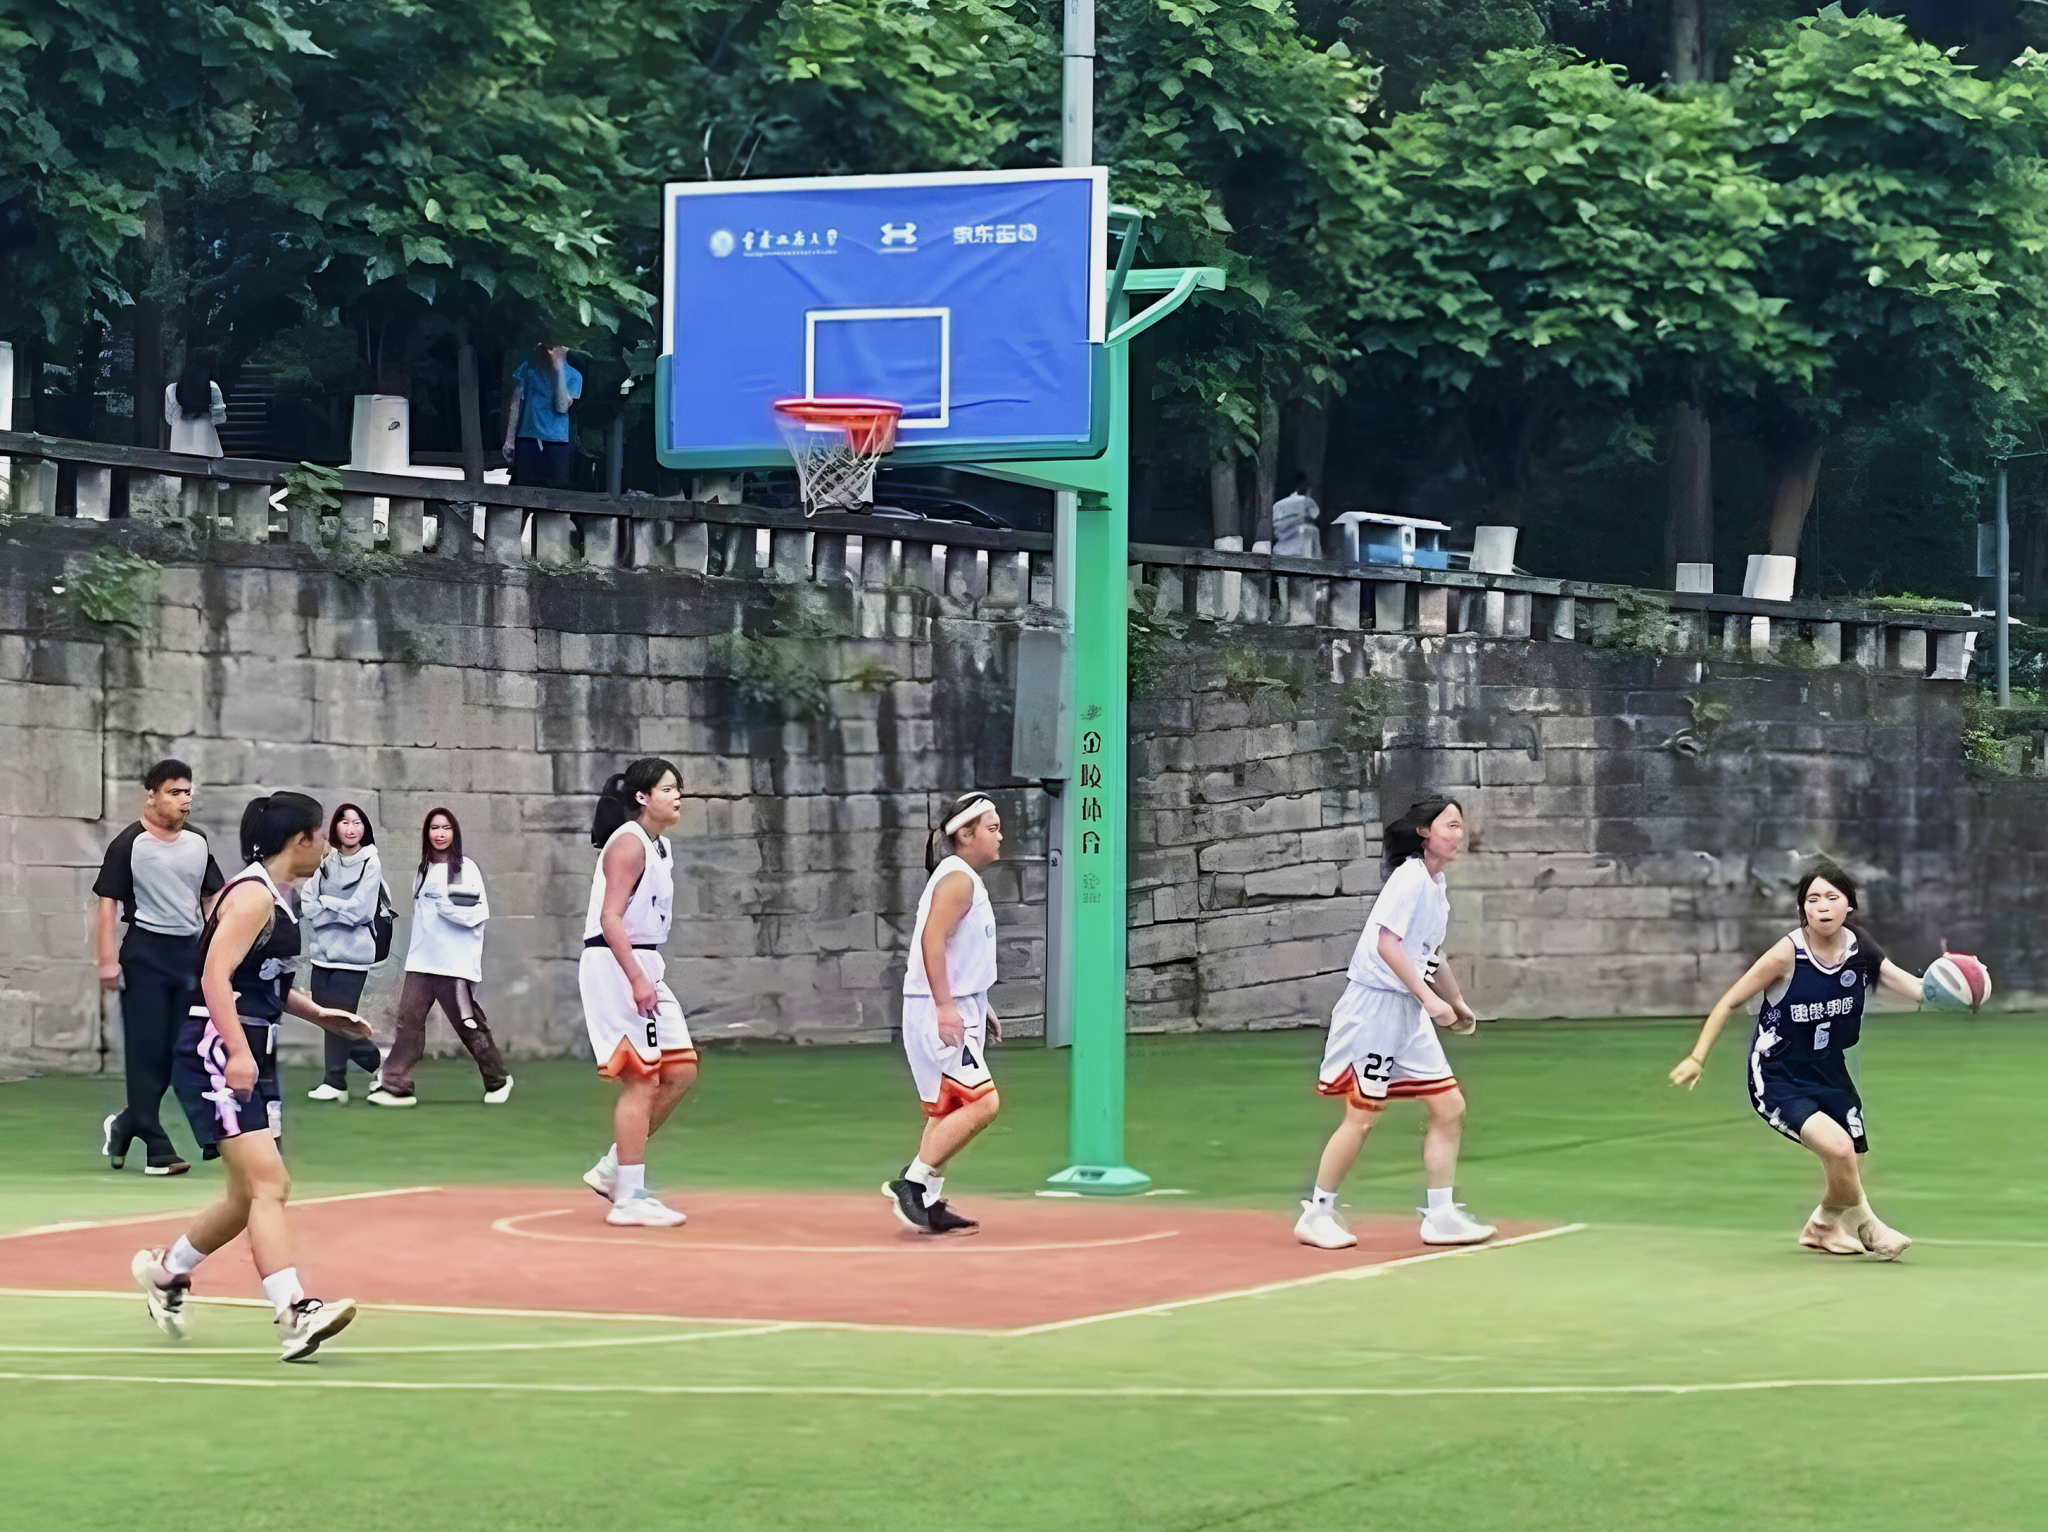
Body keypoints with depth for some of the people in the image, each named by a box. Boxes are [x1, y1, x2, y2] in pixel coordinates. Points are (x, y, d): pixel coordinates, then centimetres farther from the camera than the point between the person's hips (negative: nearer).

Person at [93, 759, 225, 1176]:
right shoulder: (129, 844, -7)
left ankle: (125, 1125, 24)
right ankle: (157, 1149, -4)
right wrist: (107, 961, -15)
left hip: (190, 952, 6)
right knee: (147, 1051, -4)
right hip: (145, 952, -6)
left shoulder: (197, 844, 11)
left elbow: (212, 899, 17)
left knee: (180, 1051, 6)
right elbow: (107, 902, -9)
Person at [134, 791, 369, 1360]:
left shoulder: (280, 899, 16)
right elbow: (216, 976, -23)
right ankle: (295, 1314, -27)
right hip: (216, 1053, -10)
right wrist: (238, 1051, -32)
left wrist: (317, 1013, 16)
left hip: (251, 1055, 10)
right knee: (267, 1183, -19)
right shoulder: (253, 896, -13)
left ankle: (166, 1269, 35)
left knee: (252, 1194, 15)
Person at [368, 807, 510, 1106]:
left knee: (469, 1025, 2)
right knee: (408, 1019, -7)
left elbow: (479, 913, -7)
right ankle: (395, 1085, -10)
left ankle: (497, 1080, 19)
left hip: (455, 962, -5)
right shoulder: (425, 870, 16)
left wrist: (449, 907, -19)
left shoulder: (466, 868, -3)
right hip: (421, 960, 5)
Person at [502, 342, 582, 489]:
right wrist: (509, 439, 5)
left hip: (557, 444, -1)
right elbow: (515, 402, 10)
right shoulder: (528, 366, 8)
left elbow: (562, 407, -9)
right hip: (527, 440, 1)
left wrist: (559, 368, -11)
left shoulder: (573, 376, 5)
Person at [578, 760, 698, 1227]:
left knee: (680, 1072, 9)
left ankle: (613, 1168, 16)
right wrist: (636, 979, -26)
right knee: (641, 1080, -9)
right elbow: (610, 917, -21)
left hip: (644, 968, 10)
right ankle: (629, 1198, -5)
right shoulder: (629, 843, -13)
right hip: (615, 965, -10)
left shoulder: (658, 846, 16)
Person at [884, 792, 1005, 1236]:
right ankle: (911, 1183, -14)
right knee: (982, 1102, -16)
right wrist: (945, 1006, -28)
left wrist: (980, 1009, 25)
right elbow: (932, 940, -24)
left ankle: (928, 1203, 16)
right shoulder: (958, 879, -13)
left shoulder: (965, 880, 18)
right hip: (941, 1013, -11)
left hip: (957, 1010, 11)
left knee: (948, 1108, 13)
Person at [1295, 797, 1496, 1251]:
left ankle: (1441, 1215, 9)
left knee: (1449, 1106, 3)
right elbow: (1387, 944, -24)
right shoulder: (1410, 878, -14)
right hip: (1376, 1005, -9)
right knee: (1362, 1114, -4)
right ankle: (1317, 1213, 8)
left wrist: (1456, 1002, 28)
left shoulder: (1436, 885, 14)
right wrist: (1430, 997, -26)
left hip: (1410, 1012, 9)